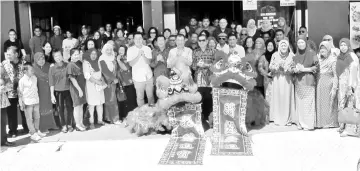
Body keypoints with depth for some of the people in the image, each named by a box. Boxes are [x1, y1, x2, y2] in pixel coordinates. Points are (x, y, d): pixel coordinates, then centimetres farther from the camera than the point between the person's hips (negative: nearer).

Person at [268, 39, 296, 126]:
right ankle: (277, 119, 6)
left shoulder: (291, 55, 3)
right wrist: (278, 66, -13)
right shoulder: (275, 55, 5)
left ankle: (288, 119, 7)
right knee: (277, 98, -1)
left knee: (287, 99, -2)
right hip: (277, 80, 1)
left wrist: (287, 68, -15)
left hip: (287, 80, 0)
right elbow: (270, 67, 4)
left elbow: (294, 68, 3)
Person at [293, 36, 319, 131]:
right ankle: (301, 123, 10)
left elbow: (317, 67, -4)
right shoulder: (296, 55, 12)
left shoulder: (311, 53, -2)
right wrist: (296, 69, -5)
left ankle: (309, 124, 0)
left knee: (308, 102, -5)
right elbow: (293, 68, 18)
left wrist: (304, 69, -12)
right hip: (298, 81, 5)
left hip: (308, 81, -4)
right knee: (299, 102, 3)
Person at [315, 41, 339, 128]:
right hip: (319, 84, 5)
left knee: (328, 104, -1)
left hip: (328, 85, -5)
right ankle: (320, 122, 13)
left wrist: (334, 88, -14)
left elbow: (336, 75, -8)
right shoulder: (318, 59, 12)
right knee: (319, 104, 6)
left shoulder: (333, 60, -5)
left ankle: (329, 123, 8)